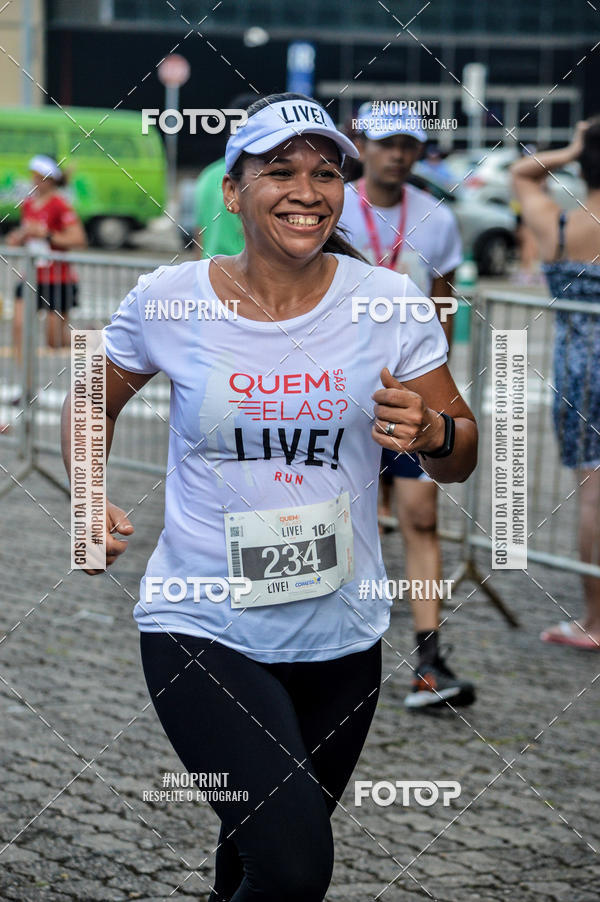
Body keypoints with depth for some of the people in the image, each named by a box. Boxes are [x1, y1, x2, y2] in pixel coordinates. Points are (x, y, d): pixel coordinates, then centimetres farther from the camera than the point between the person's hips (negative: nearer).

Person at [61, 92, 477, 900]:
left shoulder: (387, 303, -4)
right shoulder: (167, 300, -6)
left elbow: (461, 461, 3)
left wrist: (430, 432, -19)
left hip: (340, 637, 3)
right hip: (200, 626, -3)